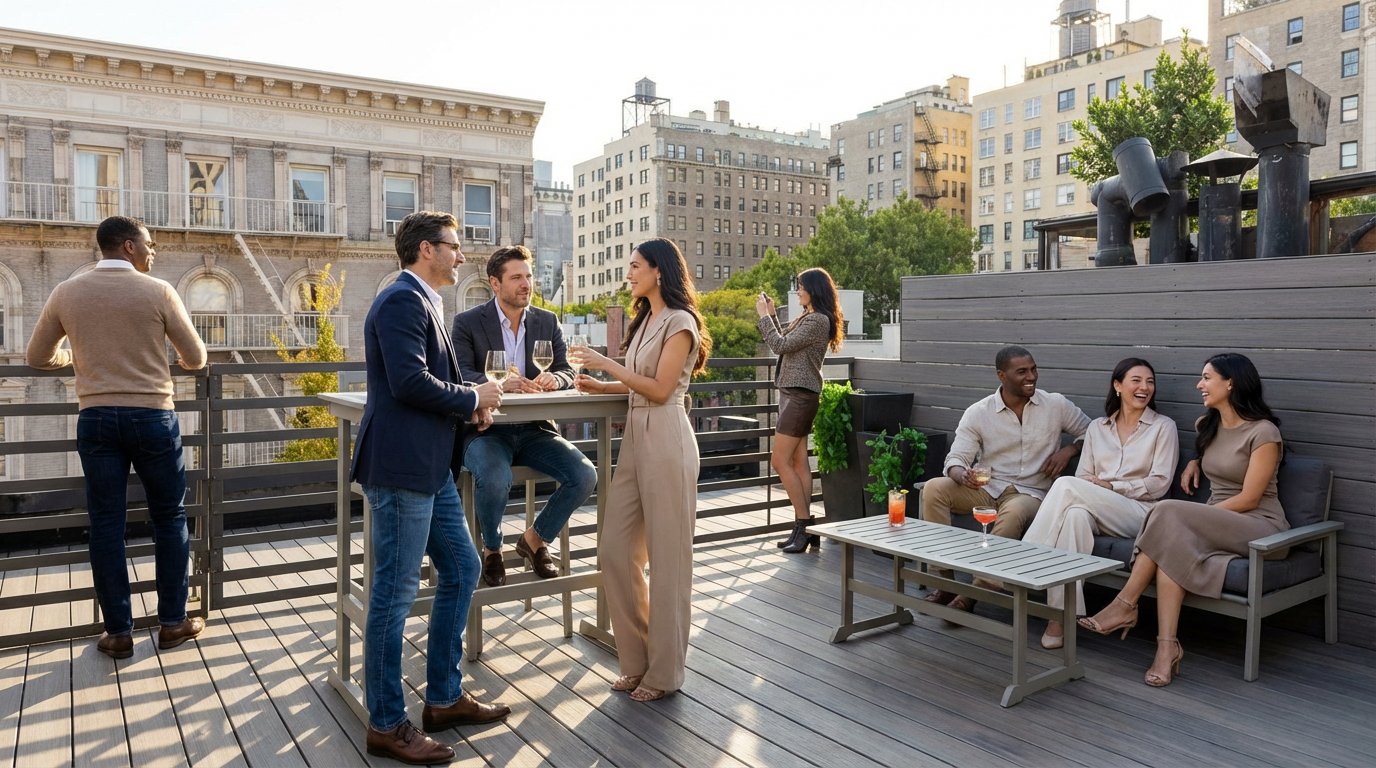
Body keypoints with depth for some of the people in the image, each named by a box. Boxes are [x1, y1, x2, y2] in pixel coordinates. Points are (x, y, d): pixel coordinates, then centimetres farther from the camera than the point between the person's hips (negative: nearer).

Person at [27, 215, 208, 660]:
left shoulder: (67, 293, 4)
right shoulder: (158, 291, -6)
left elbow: (38, 357, 14)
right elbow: (196, 359, 0)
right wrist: (179, 363, 24)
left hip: (96, 418, 3)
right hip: (152, 416, -3)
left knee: (106, 525, 7)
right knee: (169, 519, 9)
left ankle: (118, 632, 14)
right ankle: (173, 623, 15)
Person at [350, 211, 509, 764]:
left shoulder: (423, 302, 20)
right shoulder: (404, 300, -13)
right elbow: (409, 381, -24)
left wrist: (469, 406, 7)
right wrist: (473, 398, -10)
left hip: (431, 468, 11)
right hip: (402, 468, -11)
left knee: (461, 570, 15)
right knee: (395, 593, -1)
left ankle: (444, 699, 28)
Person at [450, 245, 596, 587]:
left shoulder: (548, 322, 11)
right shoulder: (467, 323, 0)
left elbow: (567, 372, 6)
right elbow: (461, 375, -12)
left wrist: (553, 378, -19)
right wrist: (498, 383, -32)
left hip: (534, 429, 4)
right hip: (486, 429, -4)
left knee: (585, 475, -18)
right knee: (495, 480, -35)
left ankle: (535, 539, 9)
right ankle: (491, 550, 0)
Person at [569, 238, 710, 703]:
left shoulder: (678, 322, -8)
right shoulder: (645, 320, 19)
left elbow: (660, 389, -14)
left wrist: (608, 364, -11)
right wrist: (602, 386, 8)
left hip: (665, 441, -9)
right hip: (635, 438, 9)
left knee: (667, 557, 0)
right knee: (615, 549, 7)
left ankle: (664, 671, 13)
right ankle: (638, 659, 21)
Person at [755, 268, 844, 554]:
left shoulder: (818, 320, -14)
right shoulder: (808, 318, 17)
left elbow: (780, 345, -17)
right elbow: (784, 343, 21)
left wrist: (764, 315, -7)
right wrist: (772, 314, 17)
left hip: (800, 395, -10)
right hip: (793, 394, 10)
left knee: (780, 461, -9)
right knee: (798, 462, 8)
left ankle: (804, 525, -3)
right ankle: (804, 528, 11)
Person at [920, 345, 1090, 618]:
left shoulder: (1056, 405, 2)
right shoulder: (977, 413, -1)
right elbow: (955, 459, -6)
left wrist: (1069, 450, -7)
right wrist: (962, 476, -30)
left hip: (1030, 494, -1)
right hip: (985, 489, 2)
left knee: (1014, 512, -38)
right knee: (934, 488, -25)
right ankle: (944, 582, -21)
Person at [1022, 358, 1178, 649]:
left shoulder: (1163, 427, 9)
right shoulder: (1097, 428, 19)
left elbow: (1159, 484, -1)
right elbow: (1084, 477, 13)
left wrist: (1110, 487, -10)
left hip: (1138, 513, -3)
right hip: (1098, 513, 3)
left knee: (1066, 485, -30)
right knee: (1075, 514, -37)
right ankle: (1061, 616, -40)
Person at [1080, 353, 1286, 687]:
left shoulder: (1263, 433, -10)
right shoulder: (1207, 426, 14)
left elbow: (1249, 499, -14)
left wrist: (1191, 516, -16)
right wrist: (1194, 462, 17)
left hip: (1260, 527, -6)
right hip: (1217, 525, 6)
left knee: (1169, 513, -32)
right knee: (1173, 543, -31)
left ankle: (1125, 605, -28)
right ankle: (1167, 647, -36)